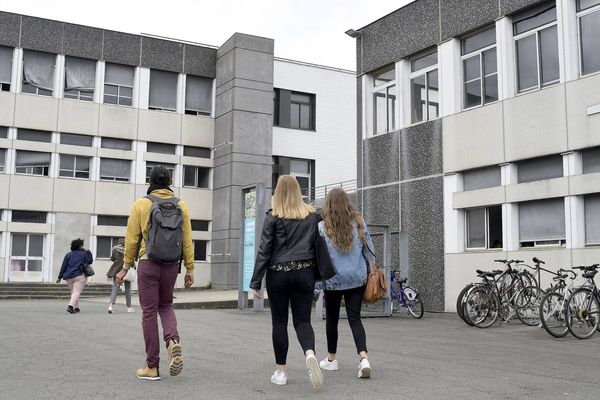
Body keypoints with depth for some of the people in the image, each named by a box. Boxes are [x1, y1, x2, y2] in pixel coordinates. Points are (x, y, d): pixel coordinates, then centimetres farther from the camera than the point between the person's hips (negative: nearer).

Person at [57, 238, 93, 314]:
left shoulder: (68, 254, 9)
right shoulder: (84, 254, 1)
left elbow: (63, 266, 6)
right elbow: (90, 261, 14)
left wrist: (60, 277, 9)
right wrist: (88, 252, 15)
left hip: (69, 277, 4)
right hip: (79, 276, -4)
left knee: (74, 292, 19)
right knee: (76, 292, -8)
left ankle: (76, 307, 22)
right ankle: (70, 306, -27)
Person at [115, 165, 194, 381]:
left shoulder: (141, 204, -2)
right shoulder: (181, 205, 4)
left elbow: (132, 239, -2)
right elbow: (187, 240, 2)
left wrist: (125, 268, 6)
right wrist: (190, 269, 7)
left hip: (148, 264, -2)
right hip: (171, 265, 3)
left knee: (149, 312, 4)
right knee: (165, 306, 21)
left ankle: (152, 367, 7)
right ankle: (173, 341, -8)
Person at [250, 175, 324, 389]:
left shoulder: (273, 217, -5)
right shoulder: (311, 215, 5)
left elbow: (264, 250, -6)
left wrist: (256, 282, -3)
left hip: (278, 273, -2)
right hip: (305, 272, 2)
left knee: (279, 322, 9)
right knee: (302, 320, 7)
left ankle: (281, 371, 13)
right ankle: (310, 354, -22)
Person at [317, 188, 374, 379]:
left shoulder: (322, 227, -8)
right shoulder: (359, 223, 1)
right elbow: (369, 250, 6)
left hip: (333, 280, -2)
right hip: (357, 279, 2)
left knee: (332, 319, 14)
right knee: (355, 318, 4)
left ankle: (331, 359, 27)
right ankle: (363, 358, -14)